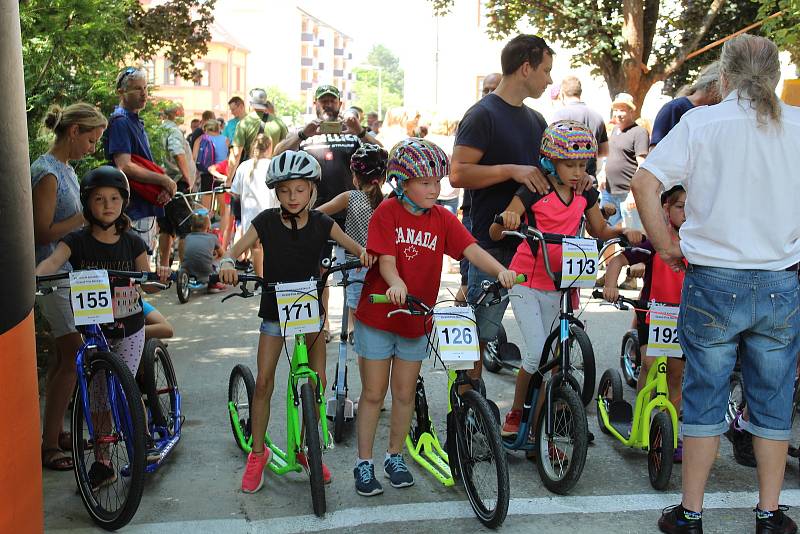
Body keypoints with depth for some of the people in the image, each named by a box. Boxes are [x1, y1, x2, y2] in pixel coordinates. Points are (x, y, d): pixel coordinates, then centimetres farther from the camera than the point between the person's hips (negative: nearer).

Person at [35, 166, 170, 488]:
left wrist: (159, 277, -24)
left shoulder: (132, 242, -3)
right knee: (98, 398, 7)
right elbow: (53, 261, -26)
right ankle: (102, 462, 18)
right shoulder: (77, 241, -8)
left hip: (129, 330, 0)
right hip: (94, 330, 0)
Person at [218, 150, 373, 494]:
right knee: (264, 382, -5)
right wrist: (227, 263, -37)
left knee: (318, 382, 0)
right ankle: (258, 453, 12)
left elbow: (355, 248, -2)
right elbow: (235, 250, -14)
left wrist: (364, 253, -26)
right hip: (274, 309, -1)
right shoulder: (267, 221, -9)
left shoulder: (321, 223, -6)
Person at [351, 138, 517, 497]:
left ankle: (395, 457, 30)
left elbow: (471, 249, -13)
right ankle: (364, 463, 18)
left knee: (405, 393, 13)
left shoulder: (443, 219, -1)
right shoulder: (387, 212, -11)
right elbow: (386, 259, -20)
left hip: (416, 319, 3)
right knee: (373, 393, 6)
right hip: (377, 316, -3)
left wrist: (500, 270, -31)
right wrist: (395, 283, -41)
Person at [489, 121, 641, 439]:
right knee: (537, 352, -14)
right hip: (526, 281, -5)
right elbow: (494, 234, -13)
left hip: (558, 286, 5)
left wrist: (623, 231, -2)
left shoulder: (586, 195, 3)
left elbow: (599, 231, 19)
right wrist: (505, 220, -36)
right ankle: (515, 413, 8)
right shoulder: (533, 192, -12)